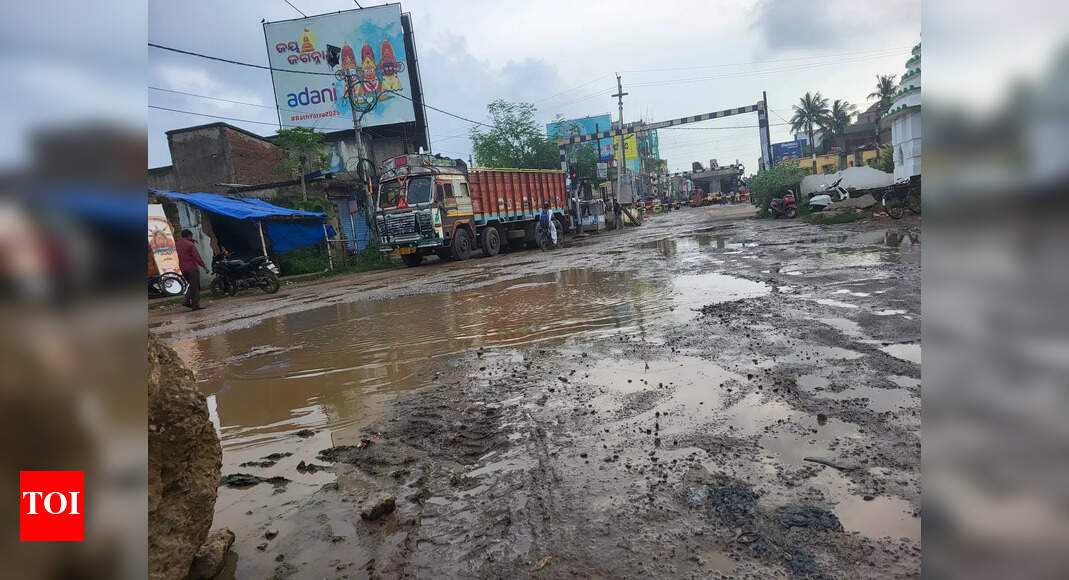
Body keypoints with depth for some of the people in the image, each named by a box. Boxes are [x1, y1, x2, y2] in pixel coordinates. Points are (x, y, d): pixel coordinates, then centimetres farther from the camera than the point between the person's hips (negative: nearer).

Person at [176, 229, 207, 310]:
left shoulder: (177, 243, 9)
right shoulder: (190, 245, -13)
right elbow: (197, 257, -15)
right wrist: (204, 266, -10)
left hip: (183, 268, 7)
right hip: (192, 267, -7)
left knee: (192, 285, 20)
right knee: (195, 287, -1)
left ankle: (187, 301, 10)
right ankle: (195, 305, -1)